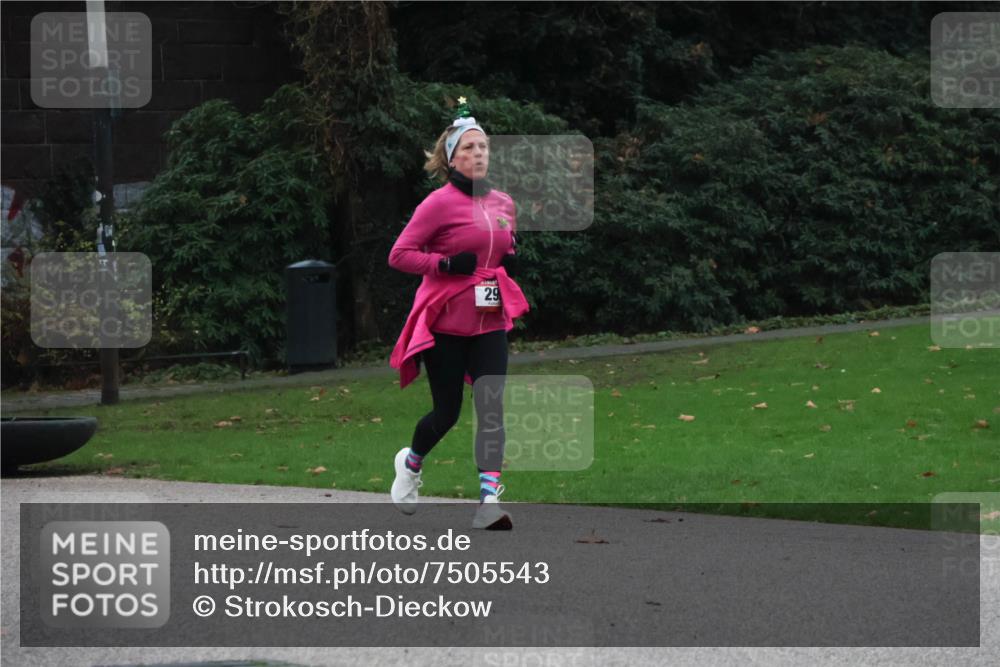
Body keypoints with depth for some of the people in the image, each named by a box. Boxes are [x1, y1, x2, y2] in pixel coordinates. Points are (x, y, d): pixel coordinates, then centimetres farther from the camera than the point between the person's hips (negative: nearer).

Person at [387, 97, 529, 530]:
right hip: (444, 324, -4)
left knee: (491, 408, -11)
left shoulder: (504, 204, 10)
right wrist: (445, 264, -21)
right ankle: (411, 462, 36)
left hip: (489, 324, 4)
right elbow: (399, 255, -10)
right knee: (446, 412, 4)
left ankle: (490, 500, -18)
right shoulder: (440, 203, -9)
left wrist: (512, 264, 4)